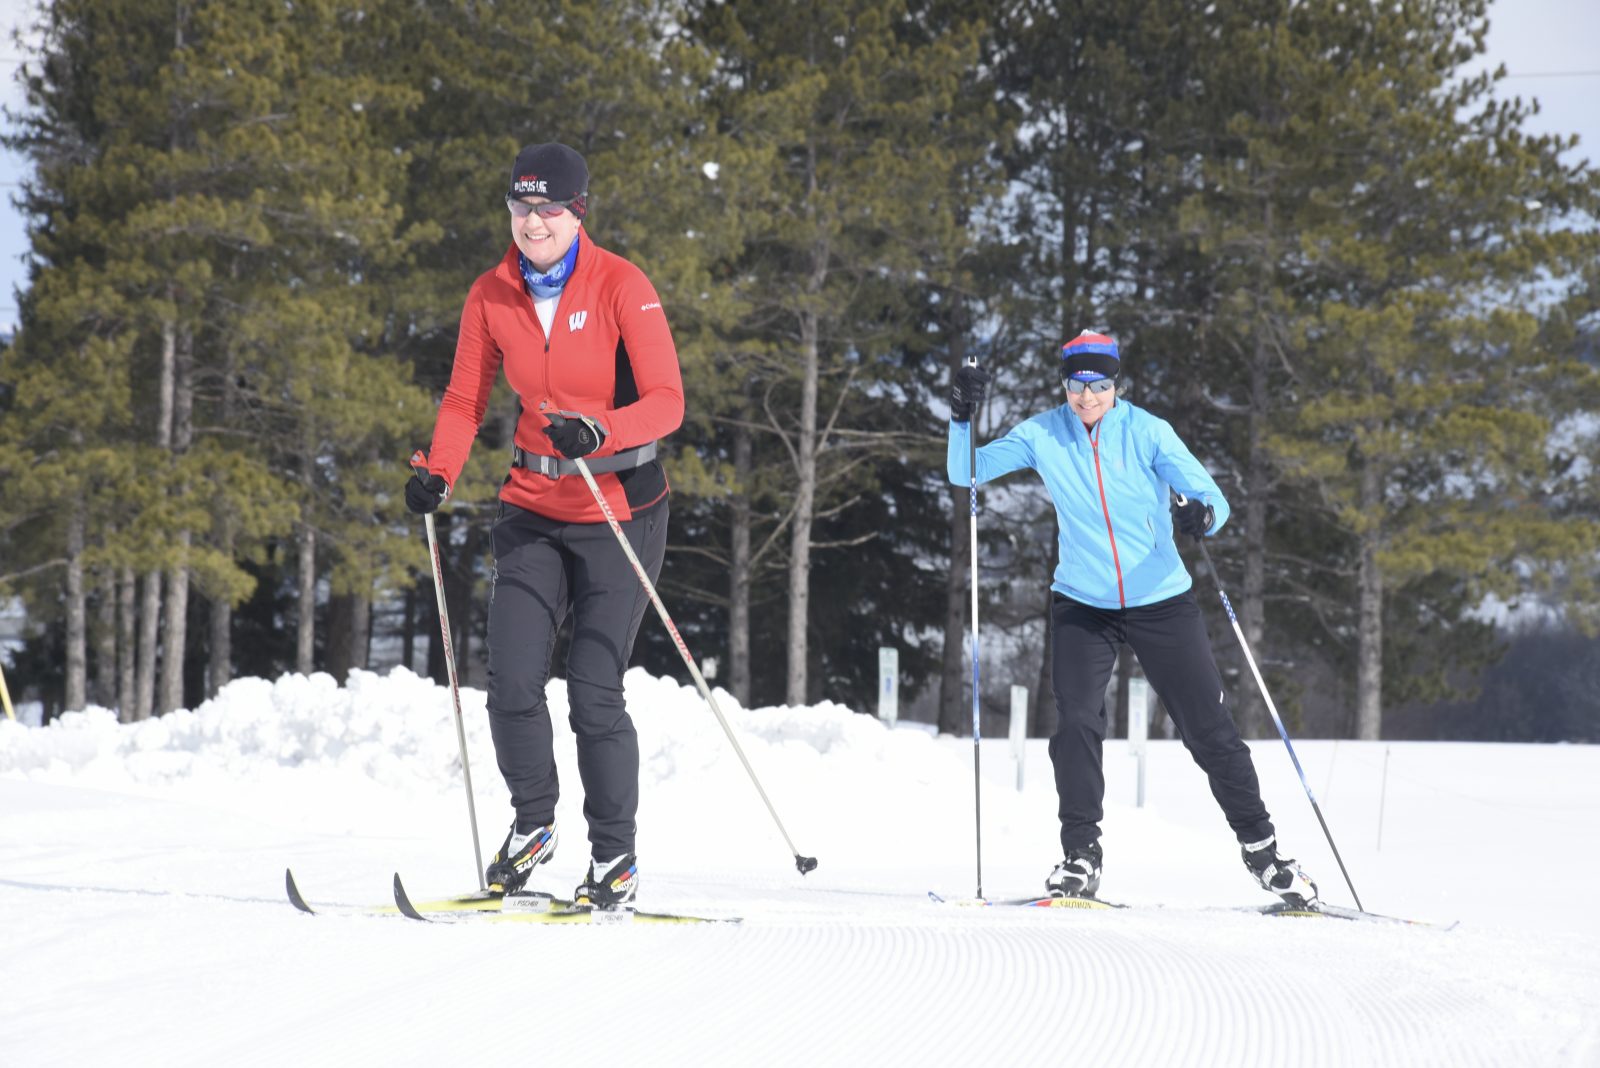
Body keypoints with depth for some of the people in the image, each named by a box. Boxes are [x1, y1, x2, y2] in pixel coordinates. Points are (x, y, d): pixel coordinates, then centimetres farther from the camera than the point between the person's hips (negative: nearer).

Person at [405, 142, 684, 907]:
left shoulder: (621, 287, -13)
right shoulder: (492, 297, 0)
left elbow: (667, 402, -17)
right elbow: (466, 401, 8)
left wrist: (598, 431, -35)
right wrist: (438, 475, -9)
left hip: (621, 509, -4)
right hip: (534, 512, 4)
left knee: (593, 692, -7)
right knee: (511, 681, -7)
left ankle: (615, 857, 9)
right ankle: (532, 826, 16)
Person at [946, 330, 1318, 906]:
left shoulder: (1146, 432, -12)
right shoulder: (1043, 435, -6)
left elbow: (1213, 500, -17)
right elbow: (966, 474, -6)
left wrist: (1204, 516, -40)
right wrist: (963, 419, -23)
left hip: (1161, 601, -1)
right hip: (1081, 605, 1)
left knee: (1210, 728, 2)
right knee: (1076, 723, -16)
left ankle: (1261, 849, 15)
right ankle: (1080, 856, -4)